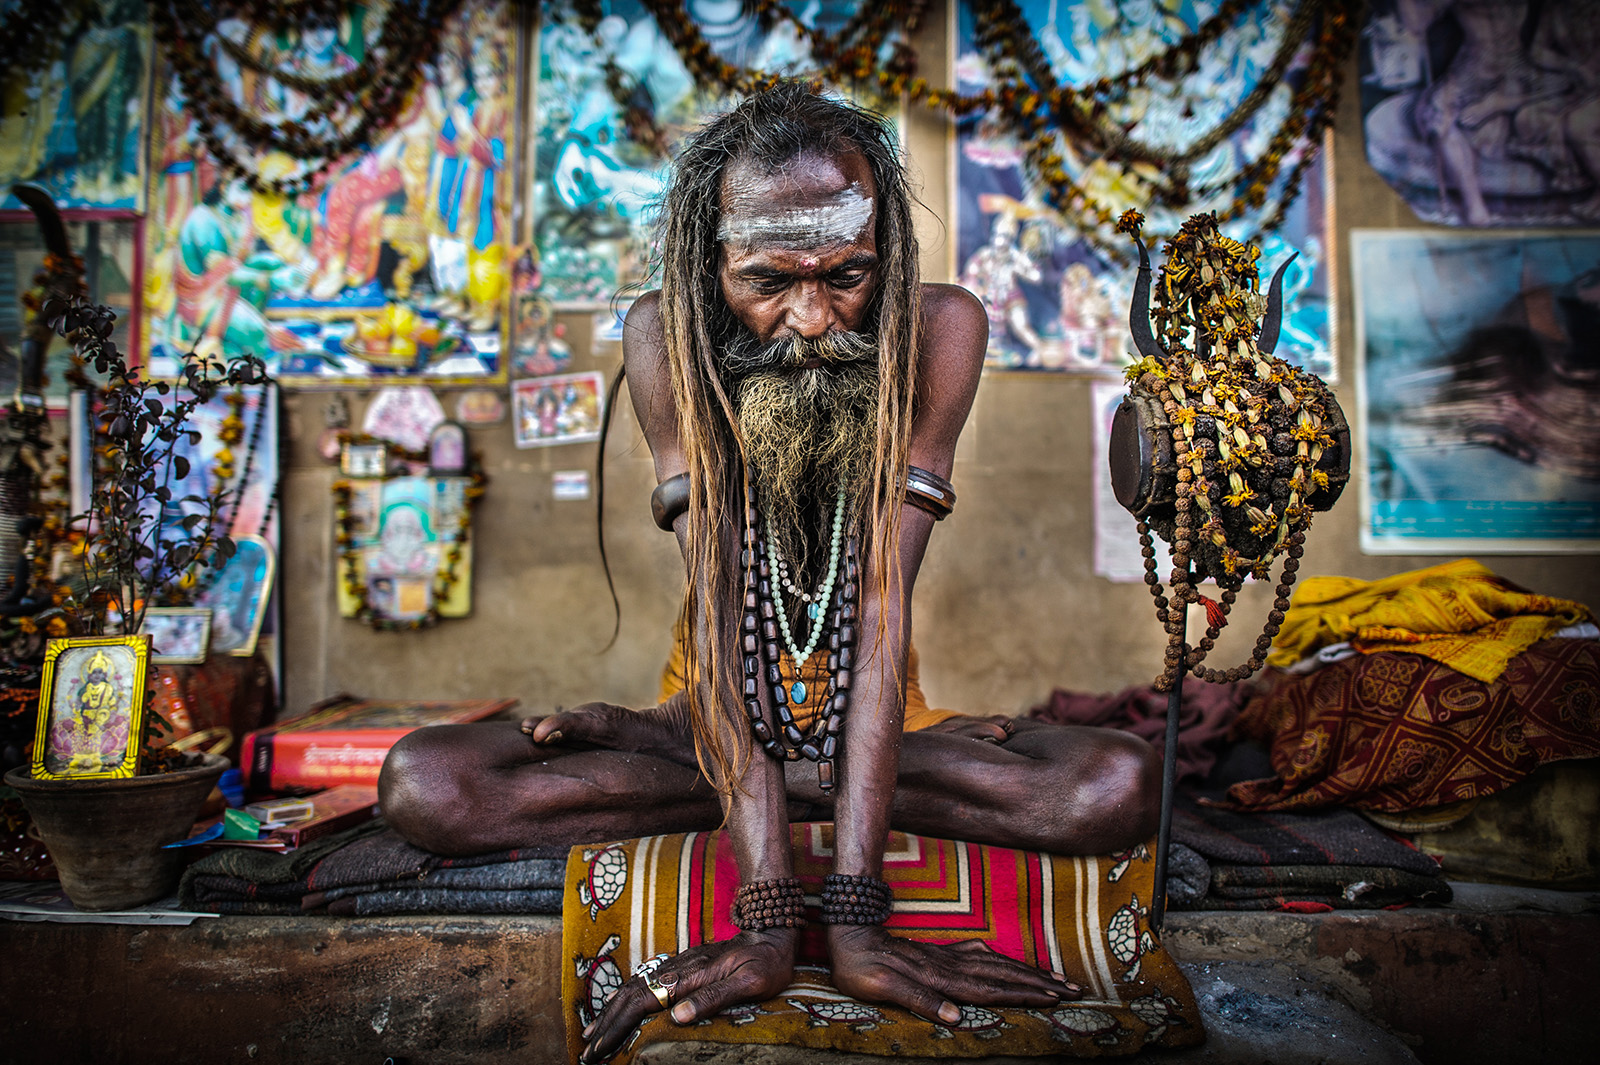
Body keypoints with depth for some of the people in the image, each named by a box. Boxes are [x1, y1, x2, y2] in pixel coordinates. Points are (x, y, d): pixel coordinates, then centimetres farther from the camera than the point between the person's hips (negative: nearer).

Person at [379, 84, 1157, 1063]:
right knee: (424, 785, -22)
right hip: (721, 712, 0)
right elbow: (719, 605, -27)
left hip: (874, 716, 1)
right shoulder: (666, 337, -19)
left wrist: (856, 923, -34)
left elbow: (885, 601, -26)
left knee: (1123, 786, -28)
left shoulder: (939, 329, -19)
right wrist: (766, 926, -35)